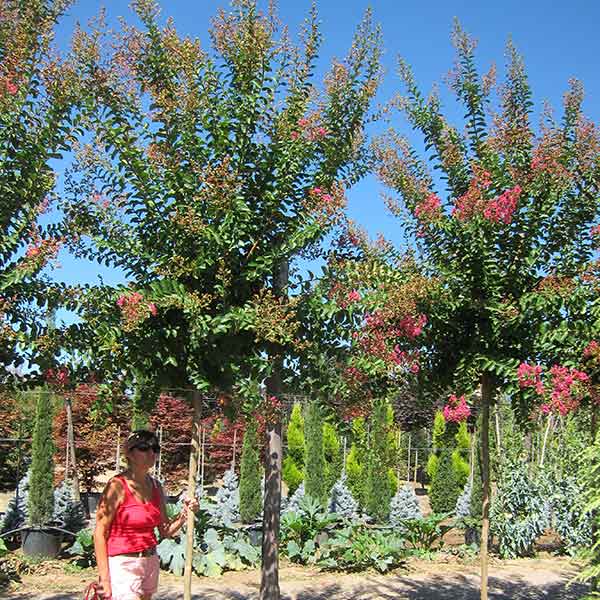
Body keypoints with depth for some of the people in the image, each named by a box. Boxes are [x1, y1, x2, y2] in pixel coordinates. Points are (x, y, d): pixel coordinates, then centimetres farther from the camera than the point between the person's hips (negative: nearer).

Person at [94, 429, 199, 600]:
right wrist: (104, 579, -14)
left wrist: (185, 513, -6)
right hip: (123, 566, -6)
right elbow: (100, 533, -12)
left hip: (151, 564, 7)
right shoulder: (117, 486, -12)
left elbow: (165, 531, 12)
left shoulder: (156, 486, 7)